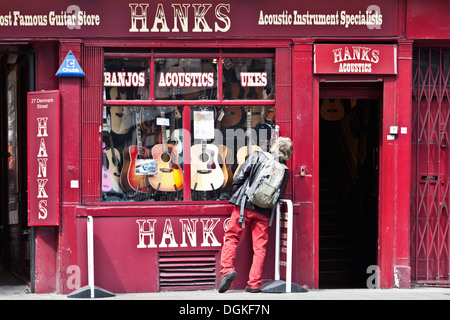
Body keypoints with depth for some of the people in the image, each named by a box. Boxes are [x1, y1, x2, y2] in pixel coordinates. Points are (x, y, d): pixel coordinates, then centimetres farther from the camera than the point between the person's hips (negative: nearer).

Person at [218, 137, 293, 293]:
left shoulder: (257, 156, 1)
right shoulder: (285, 171, 8)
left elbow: (239, 177, -3)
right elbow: (280, 195, 7)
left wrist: (237, 193, 13)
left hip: (244, 205, -2)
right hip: (264, 212, 2)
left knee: (231, 237, 7)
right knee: (259, 246, 7)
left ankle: (227, 269, -14)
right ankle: (254, 284, 4)